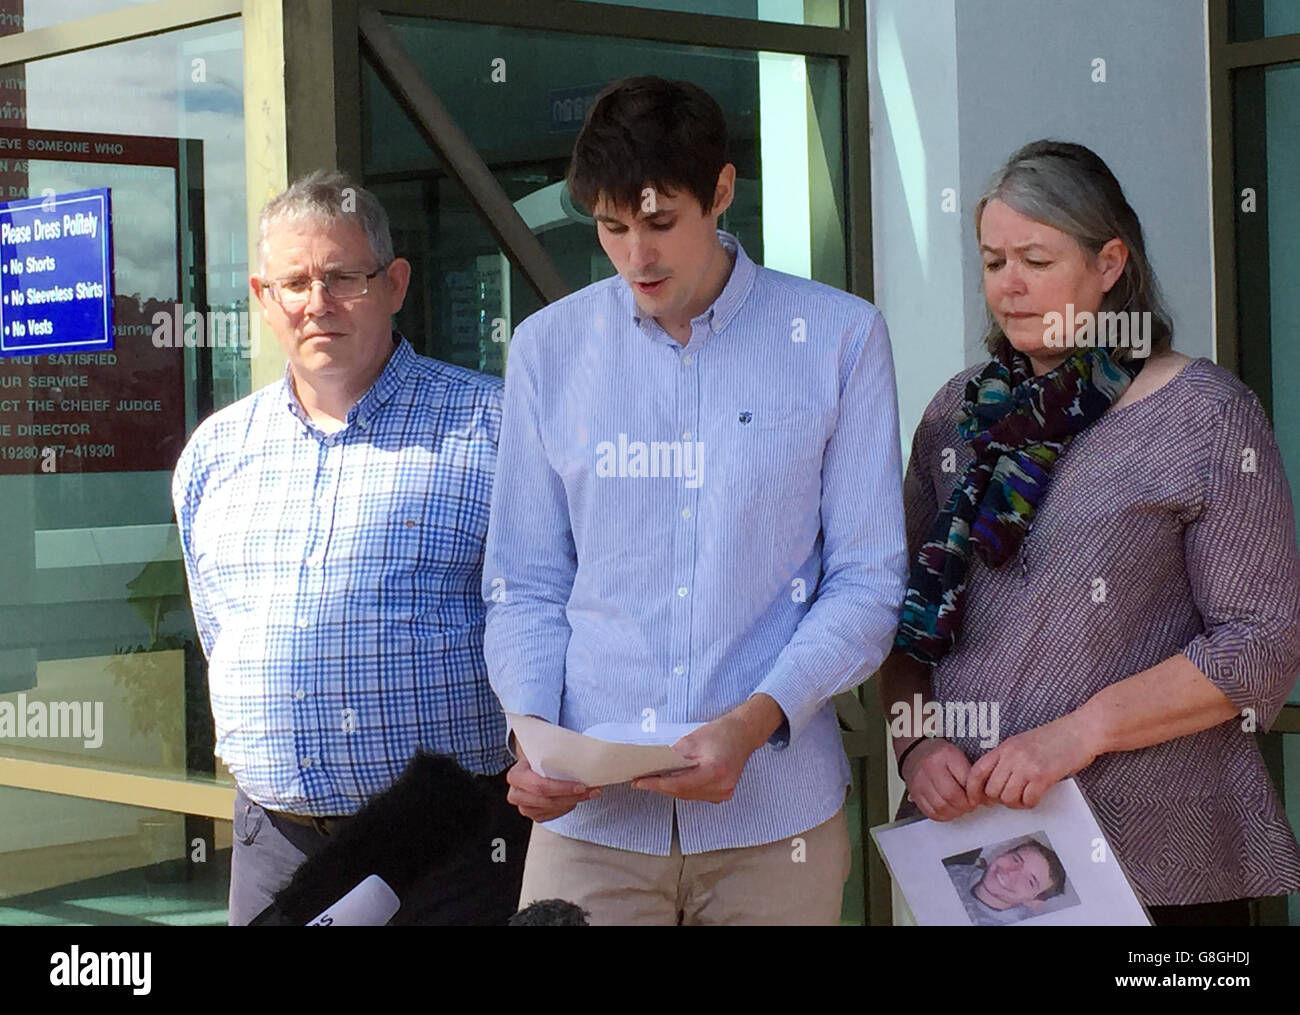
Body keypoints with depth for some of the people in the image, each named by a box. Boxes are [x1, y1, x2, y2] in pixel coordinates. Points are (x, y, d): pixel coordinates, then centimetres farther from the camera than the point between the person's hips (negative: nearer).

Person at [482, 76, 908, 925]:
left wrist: (754, 722, -16)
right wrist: (532, 731, -9)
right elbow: (525, 588, 8)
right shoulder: (548, 347, 6)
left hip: (774, 813, -1)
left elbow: (866, 582, -2)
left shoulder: (840, 338, 0)